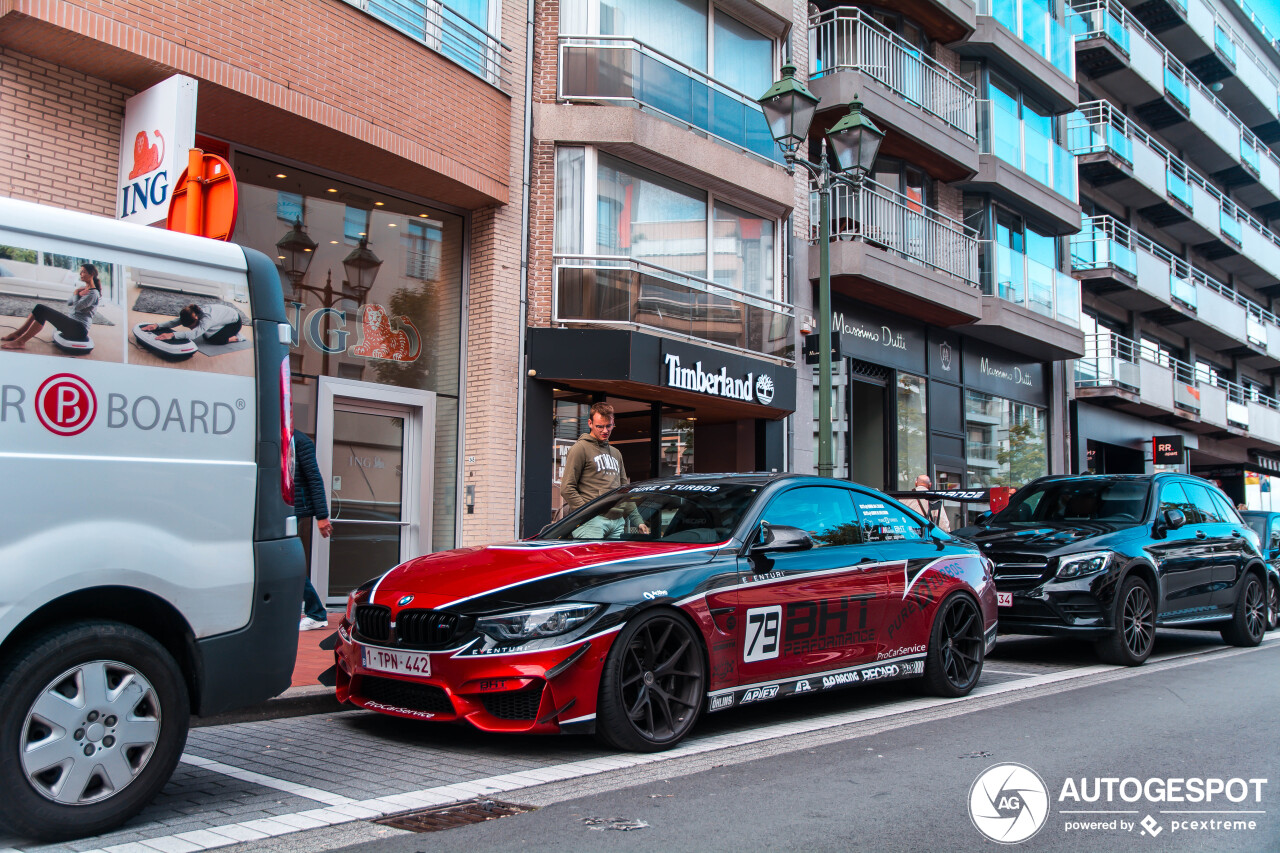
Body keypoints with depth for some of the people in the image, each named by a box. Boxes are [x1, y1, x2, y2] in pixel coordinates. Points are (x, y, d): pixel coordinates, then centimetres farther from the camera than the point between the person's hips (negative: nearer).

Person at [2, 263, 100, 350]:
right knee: (39, 307, 3)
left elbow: (77, 306, -17)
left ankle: (20, 341, -23)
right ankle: (17, 334, 0)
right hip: (73, 325, 10)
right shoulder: (83, 288, 21)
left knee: (42, 310, -21)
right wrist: (78, 294, 0)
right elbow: (68, 302, 17)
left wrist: (76, 293, 1)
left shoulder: (93, 293, -9)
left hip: (80, 329, -10)